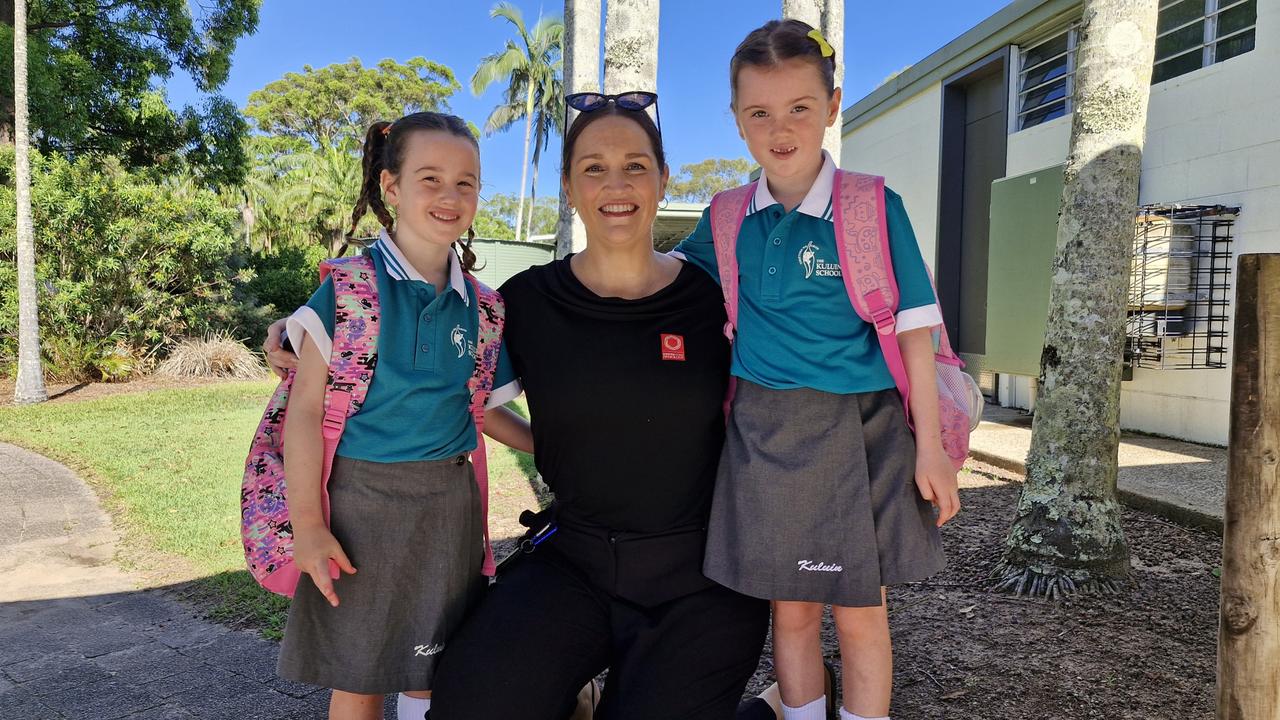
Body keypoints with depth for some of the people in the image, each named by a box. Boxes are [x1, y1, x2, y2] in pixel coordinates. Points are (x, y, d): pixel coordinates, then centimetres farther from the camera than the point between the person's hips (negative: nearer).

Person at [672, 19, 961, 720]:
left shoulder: (875, 208, -8)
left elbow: (913, 333, -6)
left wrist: (929, 448, -7)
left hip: (859, 433, -3)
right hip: (763, 435, 3)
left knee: (860, 609, 9)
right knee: (790, 606, 14)